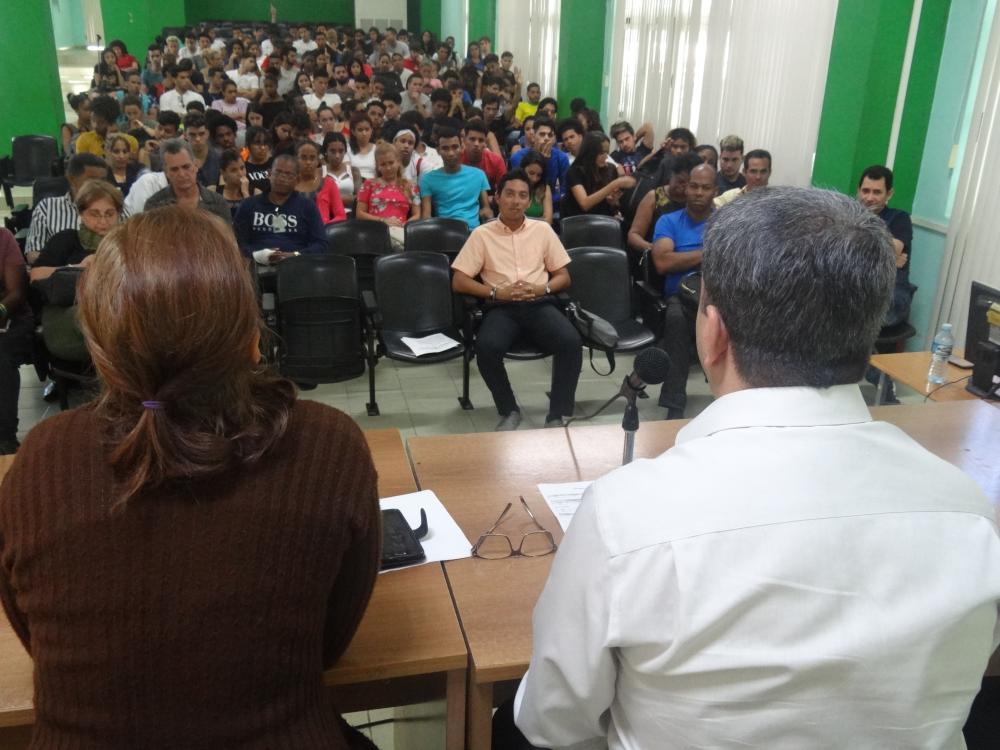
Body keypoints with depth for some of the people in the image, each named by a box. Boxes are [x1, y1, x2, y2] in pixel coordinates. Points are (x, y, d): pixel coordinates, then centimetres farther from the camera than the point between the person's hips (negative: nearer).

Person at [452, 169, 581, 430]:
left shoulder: (543, 230, 14)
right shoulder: (482, 234, 8)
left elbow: (564, 277, 15)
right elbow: (459, 282, 4)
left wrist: (542, 288, -7)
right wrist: (497, 292, -10)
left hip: (539, 304, 1)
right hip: (502, 307, -1)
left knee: (571, 341, -29)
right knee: (487, 347, -34)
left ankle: (557, 415, -17)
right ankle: (509, 411, -11)